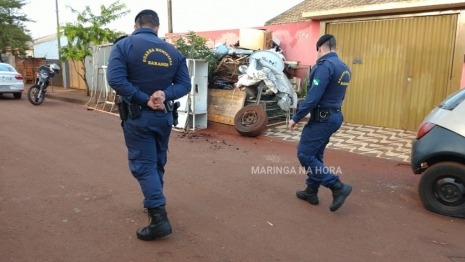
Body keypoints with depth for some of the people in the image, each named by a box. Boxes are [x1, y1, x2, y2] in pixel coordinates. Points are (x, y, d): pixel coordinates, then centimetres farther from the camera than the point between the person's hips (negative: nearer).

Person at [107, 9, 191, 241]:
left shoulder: (124, 45, -5)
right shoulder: (172, 51, 5)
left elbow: (115, 78, -19)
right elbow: (184, 84, -1)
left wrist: (144, 100, -19)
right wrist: (165, 95, -15)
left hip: (137, 116, -4)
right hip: (164, 115, 4)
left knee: (143, 165, 0)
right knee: (157, 163, 19)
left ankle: (159, 219, -6)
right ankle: (154, 202, 36)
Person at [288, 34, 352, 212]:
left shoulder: (325, 65, -18)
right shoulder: (345, 68, 10)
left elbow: (313, 97, -24)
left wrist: (296, 118, -17)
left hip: (322, 119, -10)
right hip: (333, 117, 10)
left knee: (304, 155, -3)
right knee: (315, 155, 17)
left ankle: (338, 187, -3)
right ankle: (311, 192, 26)